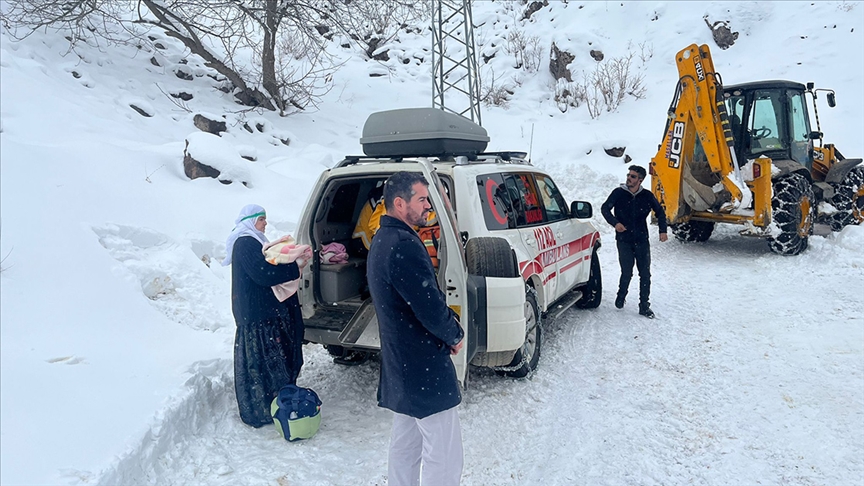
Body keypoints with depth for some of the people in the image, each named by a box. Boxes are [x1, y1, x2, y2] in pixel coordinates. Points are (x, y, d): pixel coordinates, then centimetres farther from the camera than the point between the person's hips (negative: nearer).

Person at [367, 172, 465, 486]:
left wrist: (446, 330, 5)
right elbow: (430, 306, -25)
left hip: (398, 365, 11)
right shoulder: (404, 245, -23)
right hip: (424, 369, -10)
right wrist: (455, 334, -6)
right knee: (444, 454, -1)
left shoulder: (382, 240, 10)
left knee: (405, 443, 22)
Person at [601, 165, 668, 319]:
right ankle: (621, 296, 26)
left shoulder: (647, 196, 1)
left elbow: (660, 212, 13)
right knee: (627, 273, -3)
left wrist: (663, 230, 2)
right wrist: (615, 223, -18)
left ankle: (644, 306, 14)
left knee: (645, 274, 2)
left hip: (642, 240, 2)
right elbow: (605, 208, -2)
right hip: (624, 240, -2)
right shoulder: (618, 193, -3)